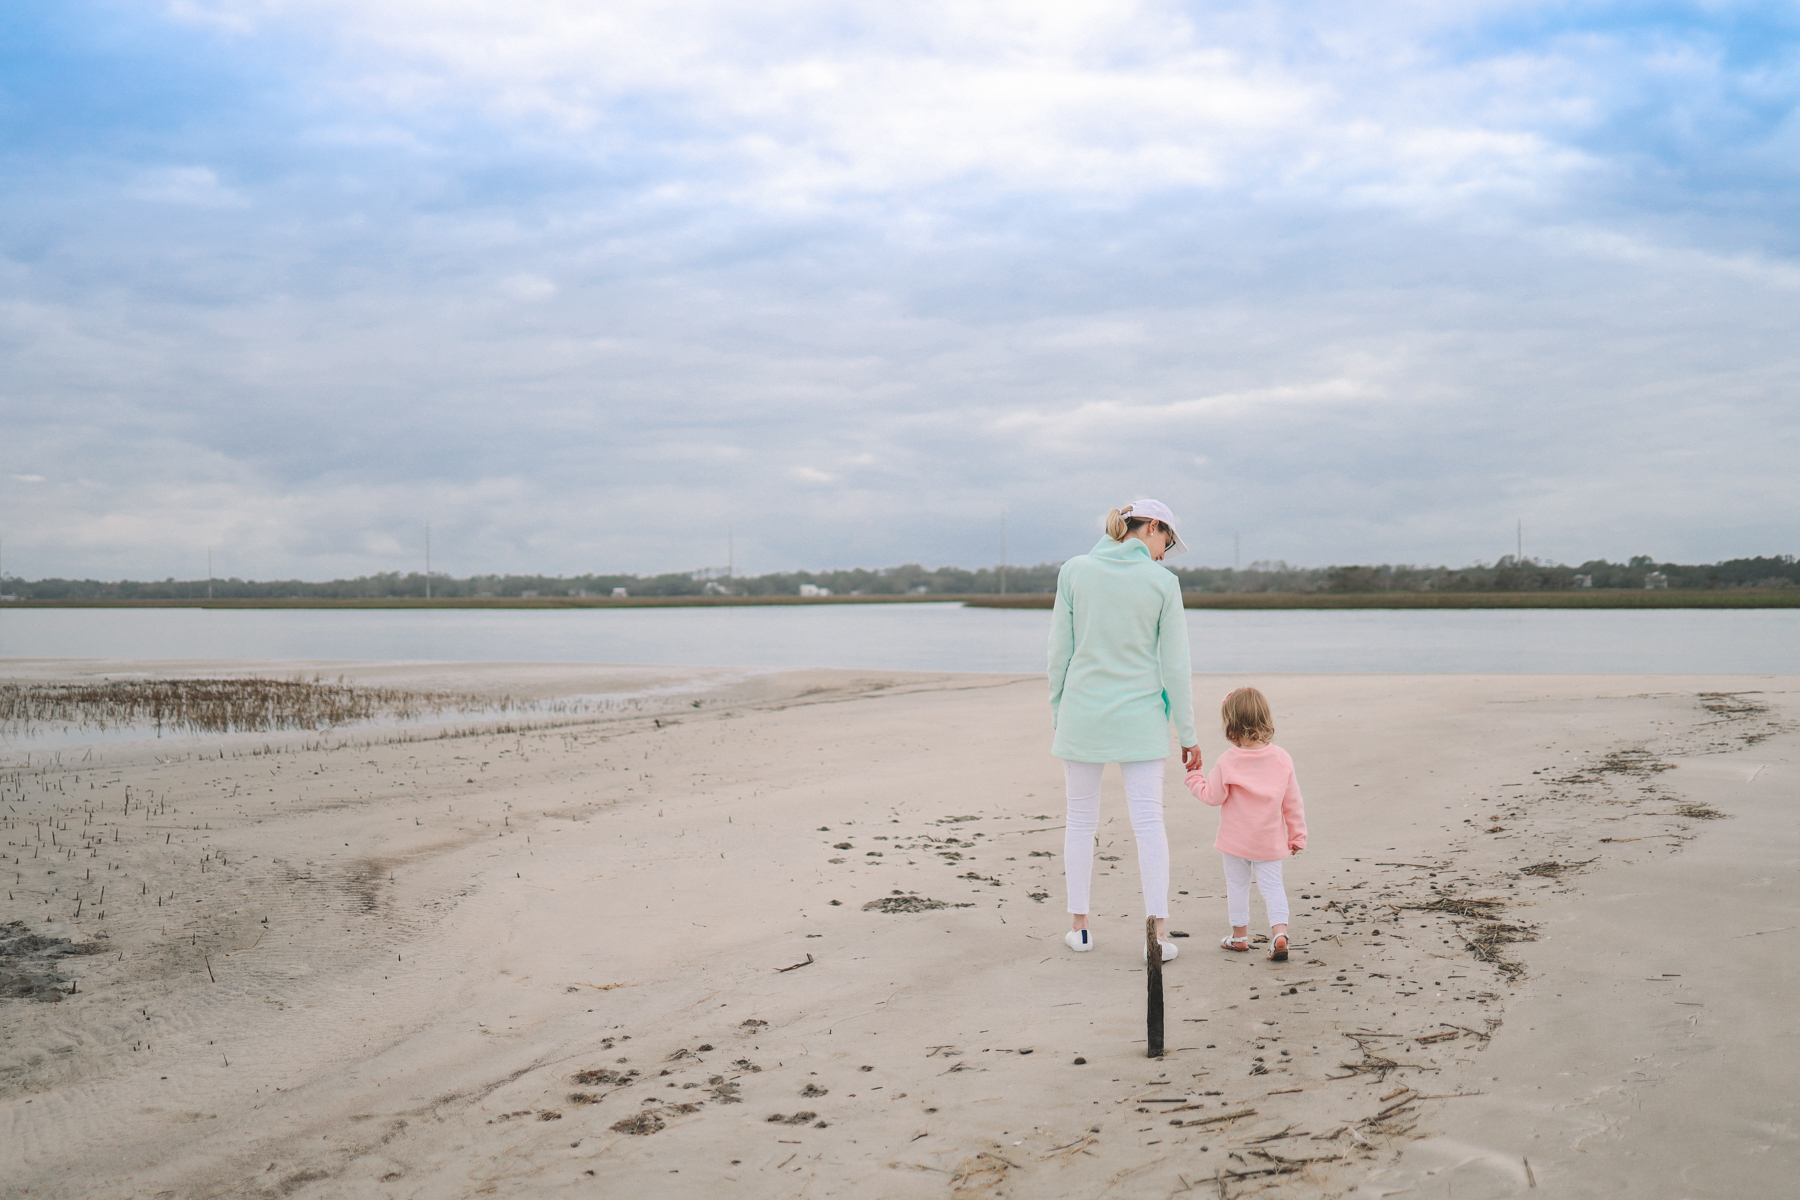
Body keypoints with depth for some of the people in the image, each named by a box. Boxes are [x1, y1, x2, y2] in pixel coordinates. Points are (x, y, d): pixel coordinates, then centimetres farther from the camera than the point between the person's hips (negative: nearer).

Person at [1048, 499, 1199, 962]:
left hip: (1082, 715, 1)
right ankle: (1158, 931, -2)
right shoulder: (1163, 582, -6)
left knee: (1081, 820, 11)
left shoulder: (1074, 571, -3)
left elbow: (1060, 651, -1)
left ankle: (1079, 925, 17)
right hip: (1140, 718, -1)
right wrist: (1187, 733, 3)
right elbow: (1174, 666, -4)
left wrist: (1057, 713, 9)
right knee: (1149, 822, 1)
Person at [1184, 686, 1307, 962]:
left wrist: (1194, 778, 10)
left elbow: (1213, 796, -7)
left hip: (1236, 841, -2)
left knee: (1237, 884, 13)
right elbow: (1293, 802, 1)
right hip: (1270, 841, 2)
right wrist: (1297, 835, 11)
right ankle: (1279, 931, -11)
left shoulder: (1228, 761, -16)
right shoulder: (1281, 758, -4)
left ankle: (1240, 935, 24)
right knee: (1272, 885, 7)